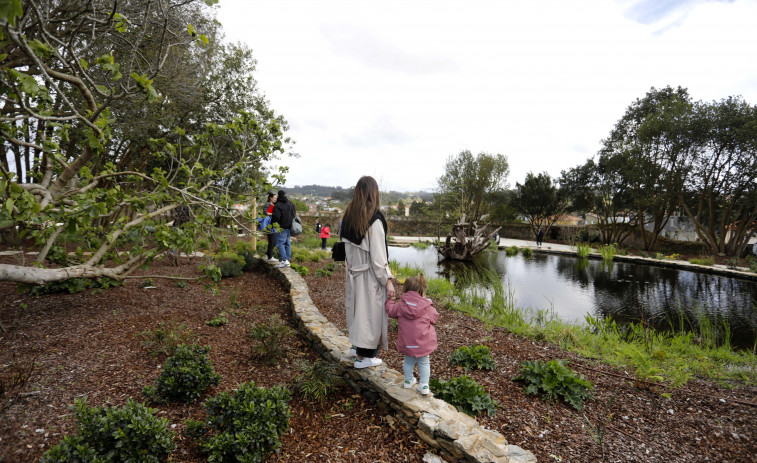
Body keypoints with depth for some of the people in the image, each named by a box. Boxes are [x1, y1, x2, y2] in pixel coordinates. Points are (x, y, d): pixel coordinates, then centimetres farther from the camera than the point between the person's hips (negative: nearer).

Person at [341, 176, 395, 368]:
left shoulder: (349, 215, 2)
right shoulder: (375, 219, -19)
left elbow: (346, 246, 7)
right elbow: (378, 255, -19)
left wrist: (349, 267, 17)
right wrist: (387, 280, -12)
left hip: (353, 273, 7)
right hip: (369, 276, -7)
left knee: (357, 309, 22)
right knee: (370, 311, 8)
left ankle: (356, 346, 39)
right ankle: (363, 356, 21)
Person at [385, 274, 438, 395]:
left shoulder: (401, 304, -5)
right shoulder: (427, 307, -10)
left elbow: (391, 311, 6)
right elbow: (434, 318, 4)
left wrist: (389, 301, 25)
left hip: (406, 343, 2)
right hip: (423, 344, -2)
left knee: (408, 361, 23)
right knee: (424, 363, 16)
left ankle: (408, 381, 37)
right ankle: (424, 385, 19)